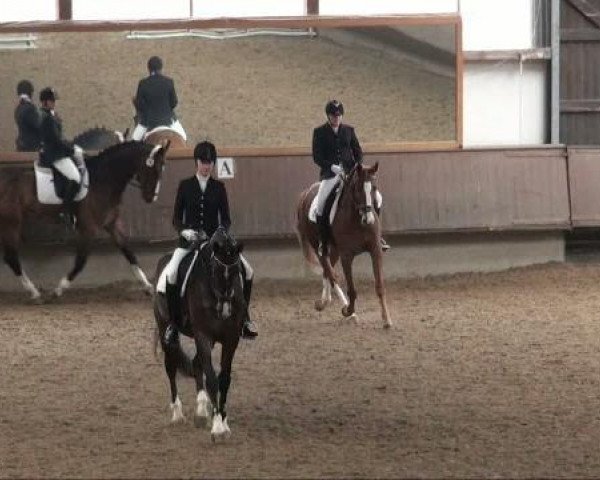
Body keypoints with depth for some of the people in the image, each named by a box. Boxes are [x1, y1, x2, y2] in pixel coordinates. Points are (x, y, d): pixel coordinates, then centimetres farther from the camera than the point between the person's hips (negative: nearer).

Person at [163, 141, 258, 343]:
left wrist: (222, 231, -15)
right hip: (189, 240, -2)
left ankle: (244, 318, 1)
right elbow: (176, 218, 3)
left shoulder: (219, 187, 7)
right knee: (171, 274, -27)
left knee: (247, 271, -13)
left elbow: (226, 218, 7)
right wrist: (185, 230, -18)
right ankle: (173, 322, -12)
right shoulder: (185, 186, 3)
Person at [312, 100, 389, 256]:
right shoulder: (319, 132, 2)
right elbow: (316, 156, -3)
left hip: (351, 171, 3)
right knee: (320, 203, -23)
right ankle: (323, 241, -8)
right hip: (330, 173, -3)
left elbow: (358, 151, 14)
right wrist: (332, 167, -18)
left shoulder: (349, 130, 11)